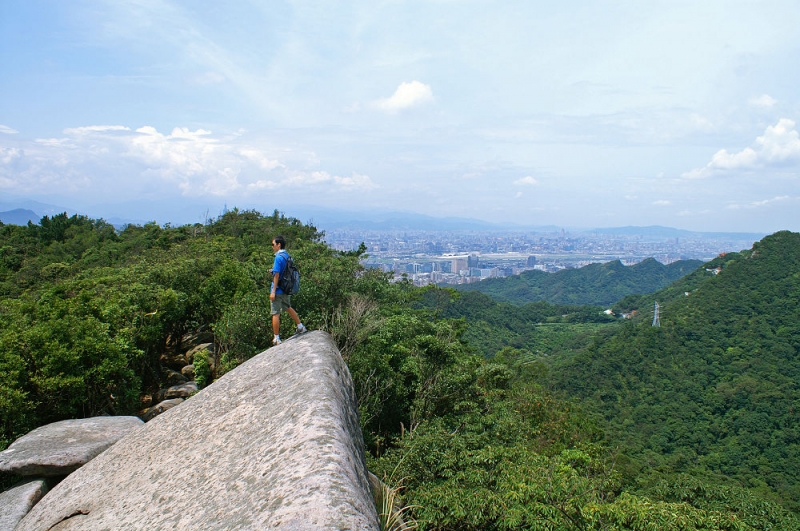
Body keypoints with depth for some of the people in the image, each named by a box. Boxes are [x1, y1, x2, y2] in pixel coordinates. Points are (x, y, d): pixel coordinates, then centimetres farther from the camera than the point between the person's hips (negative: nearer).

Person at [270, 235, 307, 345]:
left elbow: (276, 275, -20)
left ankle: (276, 339, 5)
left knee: (275, 314, 0)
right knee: (288, 308, 28)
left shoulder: (278, 258, -17)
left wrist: (273, 292, -18)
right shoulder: (287, 255, 8)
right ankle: (300, 327, 37)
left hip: (278, 290, -8)